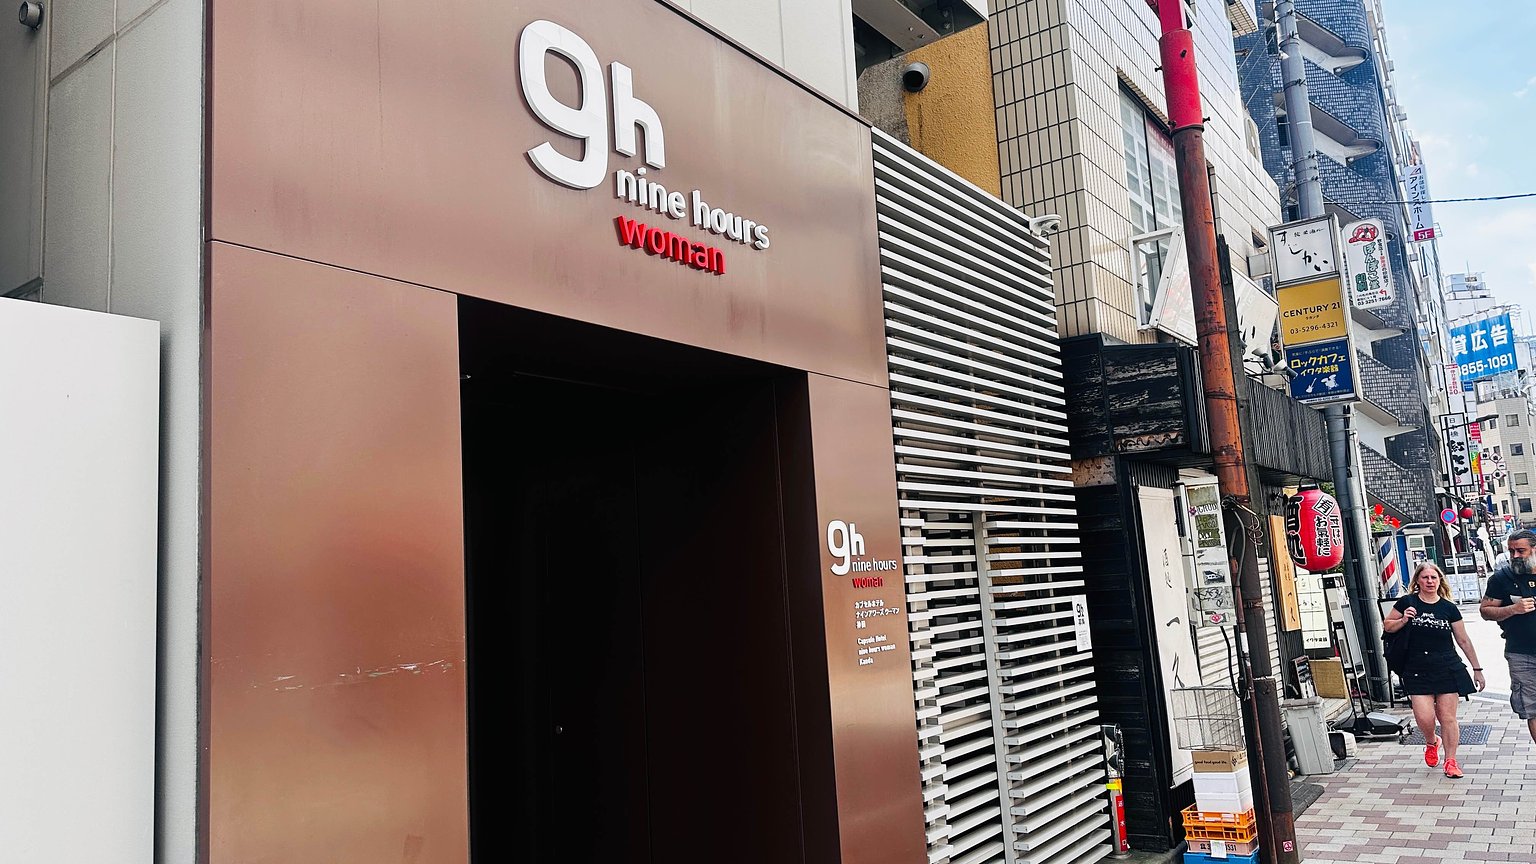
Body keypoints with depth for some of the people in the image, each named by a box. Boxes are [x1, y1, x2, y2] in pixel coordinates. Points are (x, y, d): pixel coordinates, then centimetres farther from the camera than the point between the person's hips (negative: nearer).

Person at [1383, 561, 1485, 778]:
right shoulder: (1407, 603, 1)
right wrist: (1403, 620, -11)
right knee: (1424, 717, -8)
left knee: (1447, 717, 1)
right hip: (1417, 670, -1)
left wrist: (1477, 669, 11)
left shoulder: (1449, 608, 4)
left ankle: (1451, 760, 16)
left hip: (1447, 668, 1)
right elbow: (1387, 626, 9)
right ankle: (1431, 743, 24)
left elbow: (1464, 640, 10)